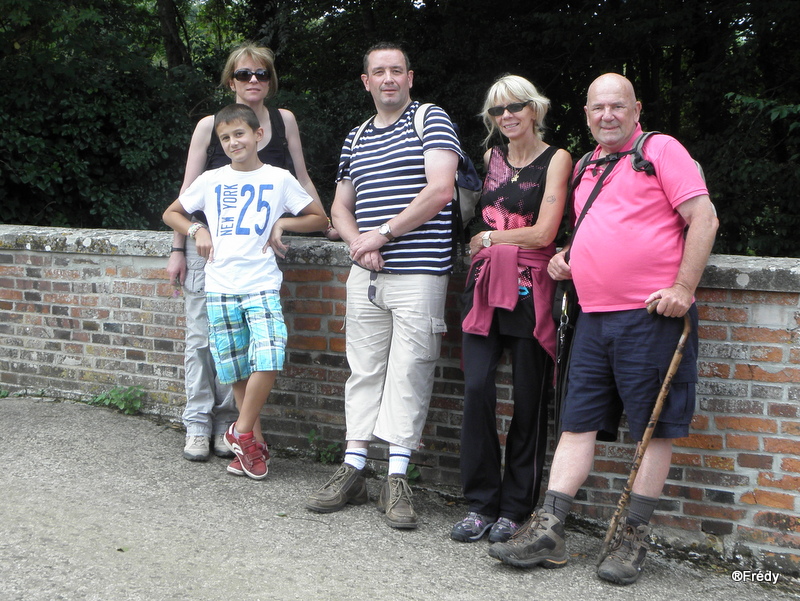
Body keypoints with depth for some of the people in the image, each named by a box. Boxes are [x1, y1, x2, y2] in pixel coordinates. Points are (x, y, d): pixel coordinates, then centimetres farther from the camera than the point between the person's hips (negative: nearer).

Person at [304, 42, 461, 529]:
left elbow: (440, 189, -11)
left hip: (418, 273, -5)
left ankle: (397, 480, 2)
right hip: (366, 275, 6)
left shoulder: (432, 120, 1)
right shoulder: (356, 138, 19)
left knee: (408, 374, -4)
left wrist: (383, 234, -10)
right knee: (363, 371, 8)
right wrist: (358, 243, 0)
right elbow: (340, 206, 22)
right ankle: (353, 471, 14)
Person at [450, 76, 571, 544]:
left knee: (529, 399, -1)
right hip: (486, 284, 4)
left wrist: (488, 239, 2)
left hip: (531, 289, -4)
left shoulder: (556, 160, 1)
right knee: (477, 388, -7)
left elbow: (543, 233, -8)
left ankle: (516, 509, 10)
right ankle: (481, 502, 4)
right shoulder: (492, 158, 17)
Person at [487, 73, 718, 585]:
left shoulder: (661, 149, 0)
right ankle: (548, 532, 6)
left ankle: (635, 539, 10)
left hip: (652, 315, -7)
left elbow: (703, 218, -8)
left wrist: (683, 288, -15)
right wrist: (566, 259, 12)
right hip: (595, 317, 7)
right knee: (578, 424, 5)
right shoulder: (588, 166, 21)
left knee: (655, 428, 1)